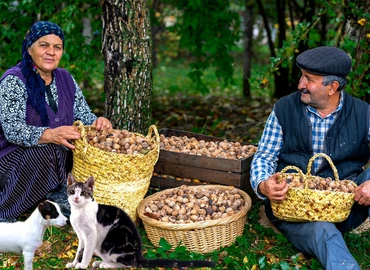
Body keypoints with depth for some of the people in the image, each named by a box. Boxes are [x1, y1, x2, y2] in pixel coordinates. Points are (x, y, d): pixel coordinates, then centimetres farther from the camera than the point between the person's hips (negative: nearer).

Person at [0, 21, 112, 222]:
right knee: (43, 151, -36)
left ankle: (57, 191, -4)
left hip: (58, 158, 6)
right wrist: (51, 135, -44)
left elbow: (84, 115, 4)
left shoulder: (65, 79, 5)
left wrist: (99, 123, -22)